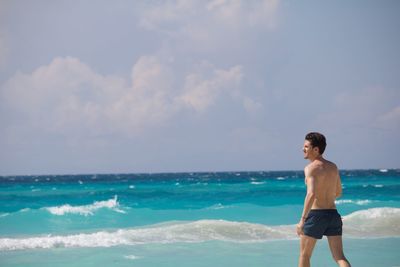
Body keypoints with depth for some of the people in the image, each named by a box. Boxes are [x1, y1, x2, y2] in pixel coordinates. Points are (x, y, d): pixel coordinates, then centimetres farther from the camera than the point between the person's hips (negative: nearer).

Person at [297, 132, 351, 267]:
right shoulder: (333, 167, 12)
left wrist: (302, 219, -25)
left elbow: (311, 194, -24)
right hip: (333, 214, 6)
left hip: (316, 215, -6)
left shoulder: (311, 168, -10)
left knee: (304, 254, 12)